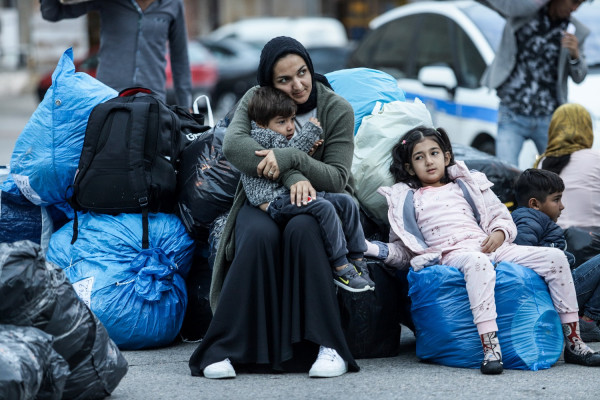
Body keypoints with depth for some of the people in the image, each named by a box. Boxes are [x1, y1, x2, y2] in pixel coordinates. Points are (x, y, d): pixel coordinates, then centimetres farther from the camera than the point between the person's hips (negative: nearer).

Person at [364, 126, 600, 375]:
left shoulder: (466, 187, 26)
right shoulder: (407, 201, 19)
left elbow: (503, 219, 23)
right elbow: (403, 250, 15)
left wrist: (499, 234, 0)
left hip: (490, 247, 4)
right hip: (450, 254, -4)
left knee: (555, 258, -13)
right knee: (477, 262, -44)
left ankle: (573, 342, -8)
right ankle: (490, 348, -53)